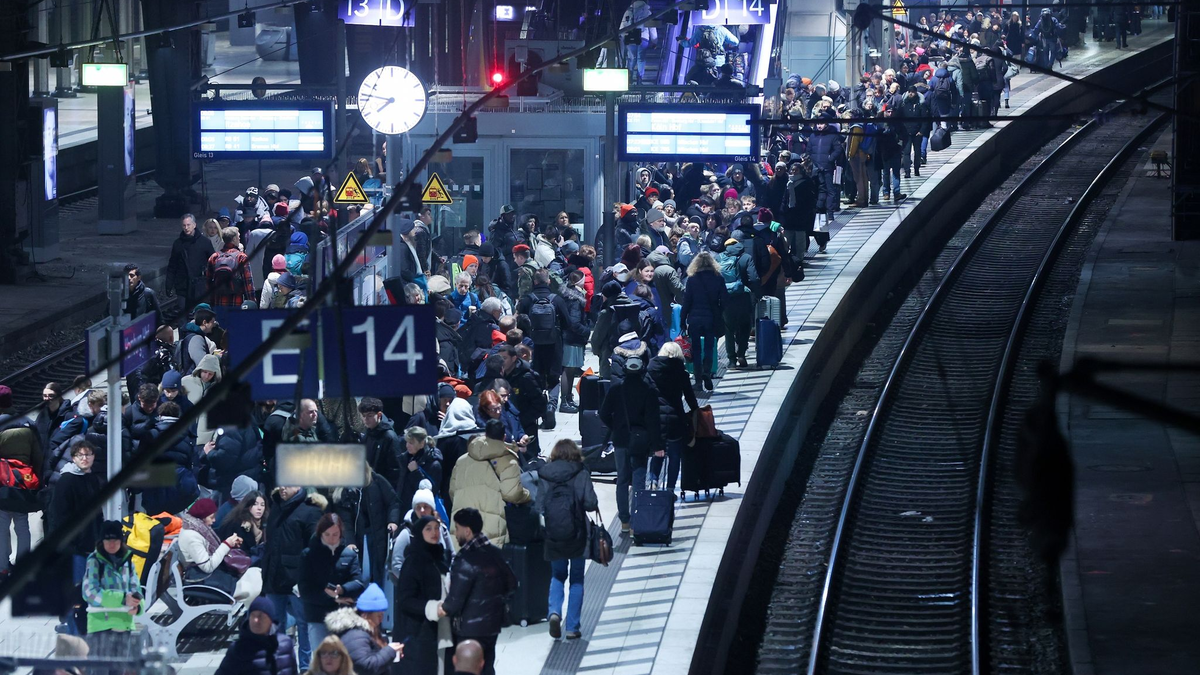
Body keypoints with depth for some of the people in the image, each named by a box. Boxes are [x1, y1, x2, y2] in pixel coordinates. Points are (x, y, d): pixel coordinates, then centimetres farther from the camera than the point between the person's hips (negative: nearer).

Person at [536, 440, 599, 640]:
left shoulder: (544, 476, -2)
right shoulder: (581, 475, -8)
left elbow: (538, 507, -7)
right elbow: (590, 503, -15)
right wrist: (594, 506, 7)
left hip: (553, 535, 2)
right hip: (576, 534, -2)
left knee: (557, 576, 19)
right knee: (576, 580, 11)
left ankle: (554, 611, -7)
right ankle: (572, 627, 9)